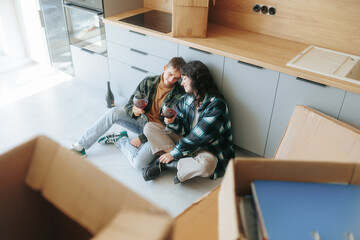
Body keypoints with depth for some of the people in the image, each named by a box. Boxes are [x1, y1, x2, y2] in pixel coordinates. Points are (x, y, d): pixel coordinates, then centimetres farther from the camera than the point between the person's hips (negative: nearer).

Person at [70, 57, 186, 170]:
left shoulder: (178, 95, -17)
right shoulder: (149, 81, -5)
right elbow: (129, 105, -2)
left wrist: (141, 138, -17)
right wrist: (133, 110, -29)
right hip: (143, 119, 4)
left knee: (139, 163, -29)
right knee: (114, 112, -23)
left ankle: (120, 140, 1)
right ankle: (80, 146, -13)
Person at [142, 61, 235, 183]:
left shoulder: (216, 105, -20)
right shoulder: (186, 99, 2)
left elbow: (198, 136, -23)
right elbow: (183, 130, 4)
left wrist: (174, 153, -19)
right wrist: (173, 122, -19)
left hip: (208, 150, -6)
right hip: (186, 141, 6)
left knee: (206, 164, -43)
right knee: (149, 127, -4)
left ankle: (163, 164, -18)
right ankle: (176, 162, -17)